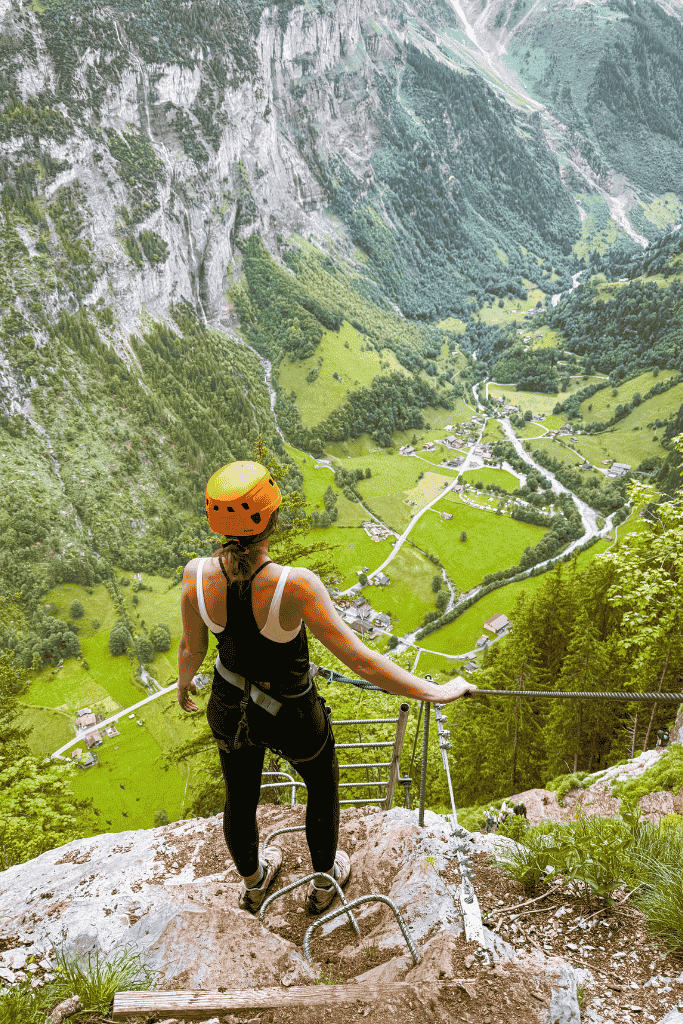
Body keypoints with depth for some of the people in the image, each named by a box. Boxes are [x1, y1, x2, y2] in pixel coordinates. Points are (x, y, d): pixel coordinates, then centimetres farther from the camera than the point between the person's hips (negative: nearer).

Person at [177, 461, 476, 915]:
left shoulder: (198, 576, -24)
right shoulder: (294, 585, -36)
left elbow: (192, 649, -6)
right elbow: (359, 659, -31)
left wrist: (184, 684, 17)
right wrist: (436, 691, -20)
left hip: (229, 710, 4)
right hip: (292, 716, -3)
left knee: (240, 799, 30)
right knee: (324, 786, 30)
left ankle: (253, 883, 61)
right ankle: (324, 881, 55)